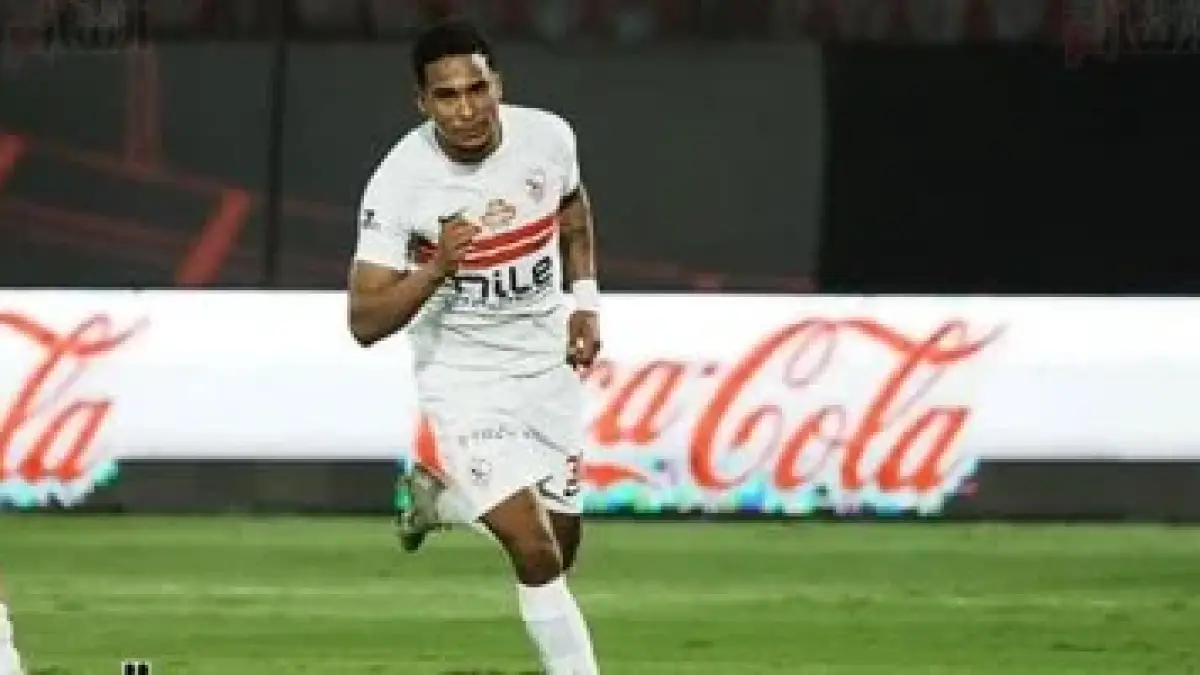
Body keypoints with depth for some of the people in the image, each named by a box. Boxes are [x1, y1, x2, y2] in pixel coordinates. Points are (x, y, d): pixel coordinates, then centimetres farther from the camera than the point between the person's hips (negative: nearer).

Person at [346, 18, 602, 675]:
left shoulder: (547, 135, -12)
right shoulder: (399, 182, -24)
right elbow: (365, 324, -20)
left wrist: (584, 300, 5)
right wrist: (436, 269, -35)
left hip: (548, 361, 5)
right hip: (463, 375, -5)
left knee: (562, 546, 15)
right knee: (535, 551, -19)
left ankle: (436, 494, 43)